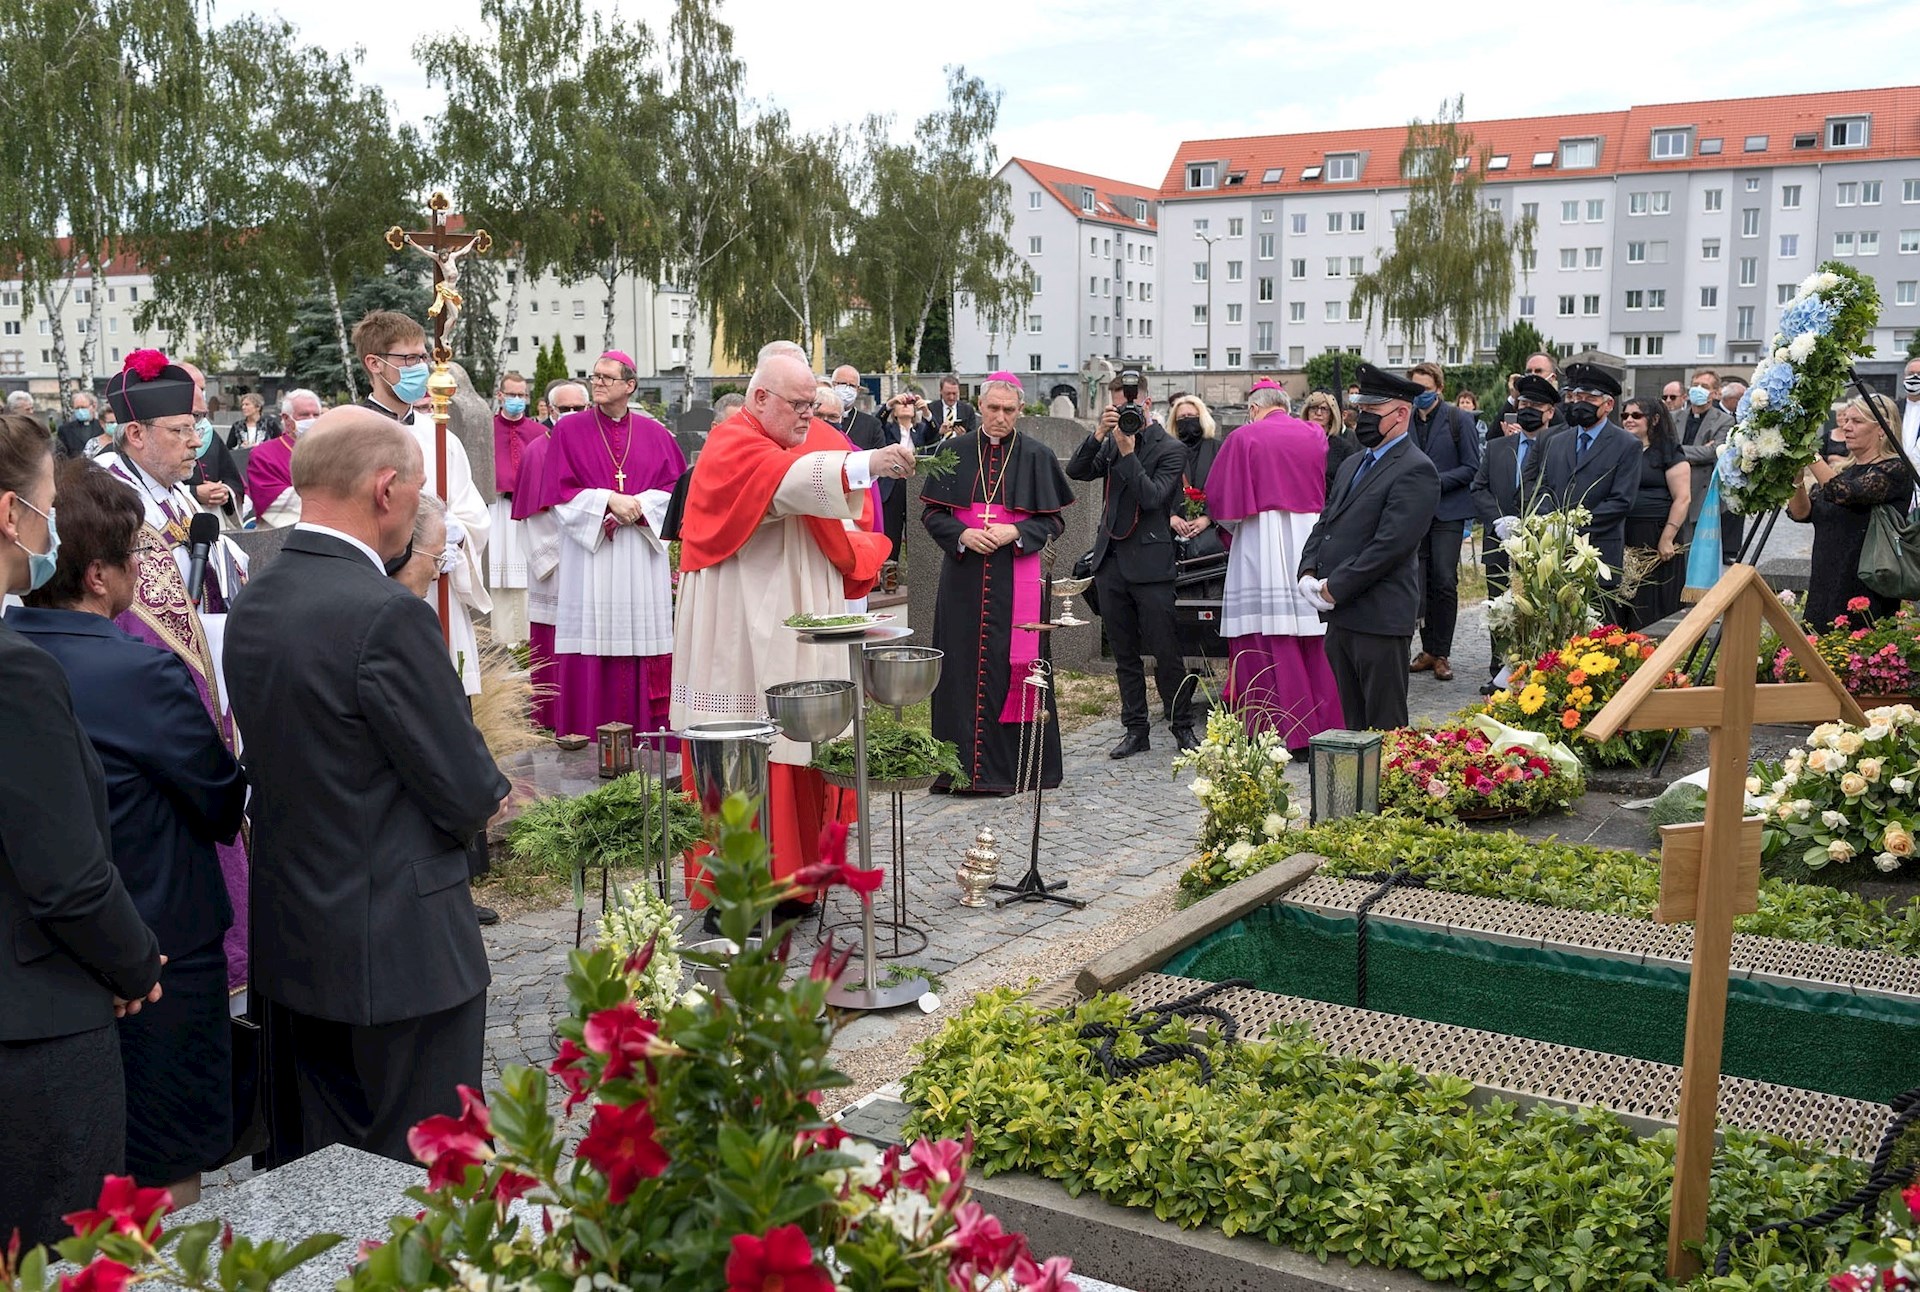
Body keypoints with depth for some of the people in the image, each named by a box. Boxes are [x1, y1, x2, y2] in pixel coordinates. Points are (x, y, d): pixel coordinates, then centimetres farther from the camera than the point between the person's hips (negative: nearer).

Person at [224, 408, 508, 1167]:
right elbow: (468, 794, -19)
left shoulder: (252, 603, 3)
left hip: (290, 941, 8)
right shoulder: (389, 615, -22)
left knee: (308, 1181, 19)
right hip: (400, 948, -8)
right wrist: (487, 795, 5)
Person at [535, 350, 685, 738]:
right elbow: (558, 492, 0)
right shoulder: (569, 429, 5)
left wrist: (639, 505, -10)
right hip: (589, 556, -2)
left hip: (642, 559, 2)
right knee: (592, 644, -5)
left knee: (643, 642, -1)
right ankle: (587, 741, -1)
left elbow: (676, 488, 7)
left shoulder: (654, 433, 11)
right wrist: (608, 500, -12)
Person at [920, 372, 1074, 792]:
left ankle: (1013, 766, 6)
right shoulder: (955, 453, 7)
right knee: (962, 667, 2)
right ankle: (962, 765, 8)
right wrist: (962, 535, -11)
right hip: (963, 580, 2)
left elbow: (1053, 520, 4)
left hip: (1016, 583, -1)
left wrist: (1015, 532, -13)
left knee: (1012, 667, -1)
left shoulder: (1037, 456, 3)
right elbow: (931, 511, 7)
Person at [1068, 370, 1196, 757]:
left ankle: (1182, 728, 11)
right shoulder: (1112, 441, 12)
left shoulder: (1170, 449, -5)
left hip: (1149, 562, -6)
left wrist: (1127, 451, -19)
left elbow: (1152, 496, -18)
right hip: (1111, 561, 6)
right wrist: (1100, 434, -10)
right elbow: (1075, 471, 1)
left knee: (1166, 653, -1)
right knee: (1124, 654, 11)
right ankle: (1136, 730, 19)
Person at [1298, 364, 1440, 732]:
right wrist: (1309, 573, 1)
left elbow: (1391, 544, -19)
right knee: (1353, 724, 15)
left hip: (1379, 617, -9)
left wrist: (1335, 588, -16)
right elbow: (1325, 522, 19)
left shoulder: (1415, 471, -11)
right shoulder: (1353, 464, 18)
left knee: (1384, 727, -1)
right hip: (1339, 614, 9)